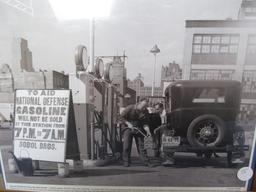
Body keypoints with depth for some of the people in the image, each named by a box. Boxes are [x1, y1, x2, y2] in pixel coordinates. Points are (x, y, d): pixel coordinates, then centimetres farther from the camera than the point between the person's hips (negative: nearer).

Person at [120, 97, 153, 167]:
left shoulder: (145, 112, -4)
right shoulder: (130, 108, -15)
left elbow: (145, 123, -1)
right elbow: (122, 117, -9)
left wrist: (147, 130, -19)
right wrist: (128, 124, -20)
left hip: (139, 130, 2)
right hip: (128, 128, -2)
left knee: (141, 146, 2)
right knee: (127, 145, -1)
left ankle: (146, 162, 10)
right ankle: (126, 161, 12)